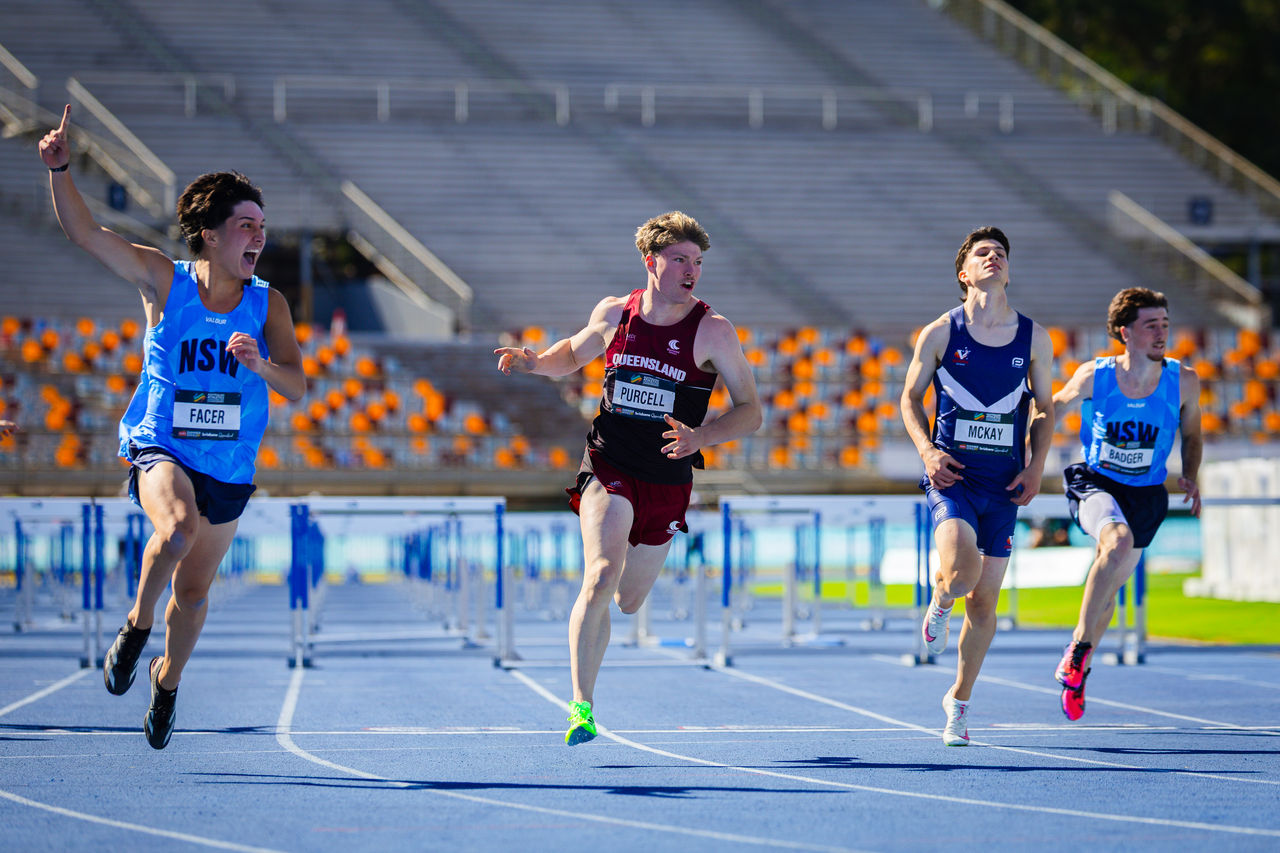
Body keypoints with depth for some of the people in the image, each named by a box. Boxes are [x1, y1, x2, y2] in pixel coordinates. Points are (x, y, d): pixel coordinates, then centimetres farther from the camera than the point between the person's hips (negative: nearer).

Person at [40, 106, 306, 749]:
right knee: (178, 526, -35)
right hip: (160, 448, -3)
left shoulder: (269, 304, -2)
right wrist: (59, 171, -27)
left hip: (229, 466, 3)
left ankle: (168, 678, 43)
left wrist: (259, 363, -29)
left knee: (194, 590, 13)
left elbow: (296, 387, -8)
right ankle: (136, 625, -8)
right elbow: (84, 232, -11)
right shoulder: (163, 280, -6)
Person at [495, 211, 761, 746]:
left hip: (667, 481, 1)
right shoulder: (614, 314, -1)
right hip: (608, 468, -1)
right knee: (602, 575, -24)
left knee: (628, 601, 13)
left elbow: (750, 412, -8)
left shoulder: (712, 331, -9)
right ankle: (581, 706, -20)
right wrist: (534, 362, -2)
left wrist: (699, 436, -26)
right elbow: (573, 354, 20)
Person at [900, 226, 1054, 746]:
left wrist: (1036, 467, 0)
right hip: (951, 475, -3)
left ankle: (959, 700, 24)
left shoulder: (1034, 338, 4)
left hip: (1003, 484, 3)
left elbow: (1045, 407, 14)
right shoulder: (940, 334, -1)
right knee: (962, 570, -27)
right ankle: (939, 602, 11)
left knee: (984, 600, 6)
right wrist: (927, 450, -8)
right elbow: (910, 397, 9)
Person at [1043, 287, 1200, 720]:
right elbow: (1052, 410, 4)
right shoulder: (1094, 376, -14)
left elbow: (1192, 434, 10)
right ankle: (1079, 646, -21)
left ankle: (1075, 673, 33)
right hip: (1095, 483, -3)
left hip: (1146, 494, 3)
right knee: (1118, 542, -33)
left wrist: (1190, 477, 1)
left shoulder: (1183, 381, -10)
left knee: (1108, 587, 9)